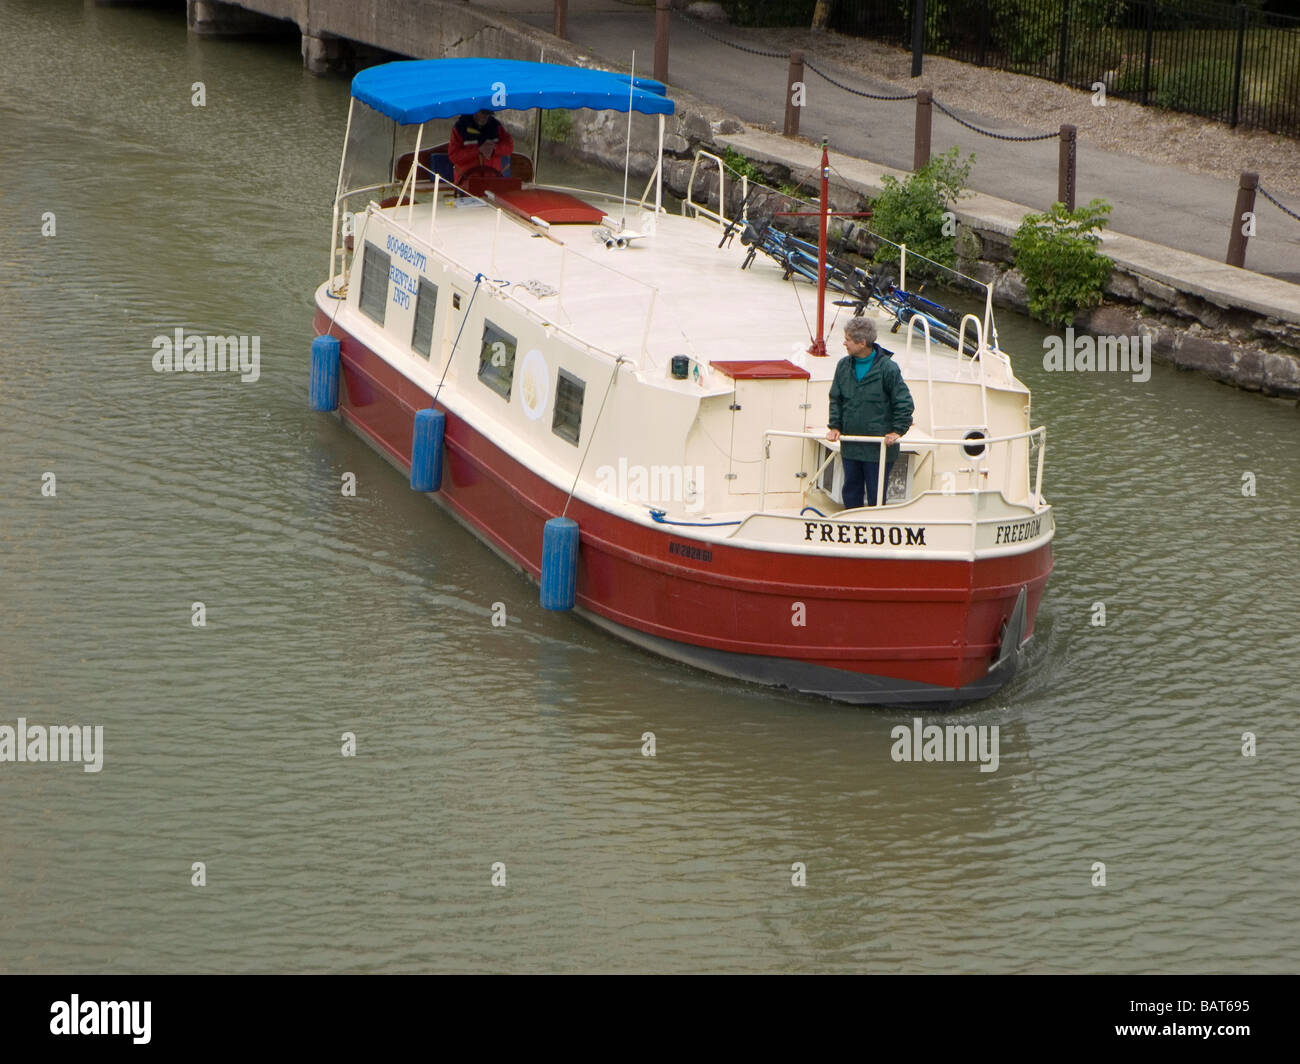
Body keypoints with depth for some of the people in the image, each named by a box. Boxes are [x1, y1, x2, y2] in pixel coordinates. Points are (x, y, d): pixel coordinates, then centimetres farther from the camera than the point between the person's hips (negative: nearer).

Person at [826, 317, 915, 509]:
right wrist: (834, 426, 4)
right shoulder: (844, 366, 5)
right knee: (851, 492, 13)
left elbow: (905, 403, -6)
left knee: (876, 495, 2)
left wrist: (897, 431, -10)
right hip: (850, 447, 5)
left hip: (879, 447, -5)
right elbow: (835, 399, 15)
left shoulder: (887, 368, -11)